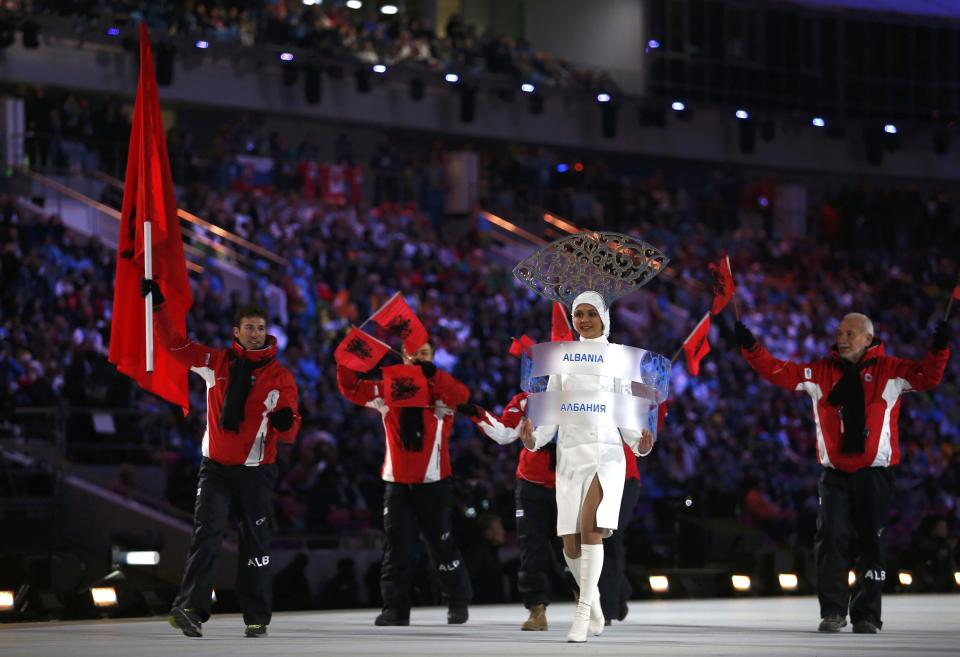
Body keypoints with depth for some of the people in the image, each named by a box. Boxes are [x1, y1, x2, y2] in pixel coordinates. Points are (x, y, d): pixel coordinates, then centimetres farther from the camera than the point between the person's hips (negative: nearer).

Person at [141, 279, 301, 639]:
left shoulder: (280, 377, -1)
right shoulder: (216, 362, 3)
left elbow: (288, 433, -1)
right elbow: (173, 343, 5)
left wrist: (286, 422, -24)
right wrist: (158, 306, -3)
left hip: (256, 471, 0)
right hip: (215, 466, 0)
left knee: (255, 542, 4)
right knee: (206, 535, -12)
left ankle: (257, 618, 12)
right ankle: (190, 607, -21)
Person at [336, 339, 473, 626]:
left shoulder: (440, 390, -1)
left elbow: (461, 395, -22)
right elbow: (353, 389, 2)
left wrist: (432, 373, -35)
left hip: (434, 482, -2)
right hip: (397, 482, 2)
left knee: (441, 545, 5)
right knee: (396, 547, 2)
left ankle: (458, 602, 20)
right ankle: (395, 609, 5)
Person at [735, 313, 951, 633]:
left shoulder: (888, 370, 2)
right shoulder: (821, 372, 8)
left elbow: (927, 378, -8)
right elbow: (778, 371, 3)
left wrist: (939, 350, -25)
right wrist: (750, 347, -8)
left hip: (875, 472, -1)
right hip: (834, 473, 2)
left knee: (871, 543, 1)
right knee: (831, 538, -6)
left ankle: (866, 615, 9)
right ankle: (833, 611, 0)